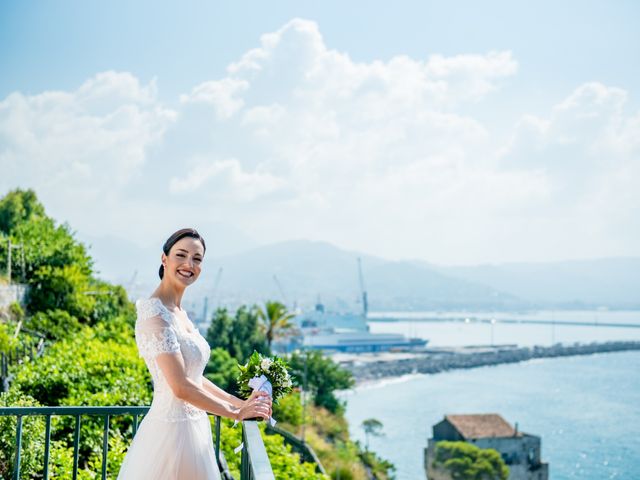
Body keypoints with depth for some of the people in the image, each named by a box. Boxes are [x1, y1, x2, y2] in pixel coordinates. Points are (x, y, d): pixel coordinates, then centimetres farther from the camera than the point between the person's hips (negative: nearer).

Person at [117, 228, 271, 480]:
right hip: (173, 429, -9)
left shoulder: (179, 312, 11)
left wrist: (240, 402, 10)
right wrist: (236, 413, -12)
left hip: (193, 426, 9)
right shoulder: (155, 313, -18)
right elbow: (181, 387, -22)